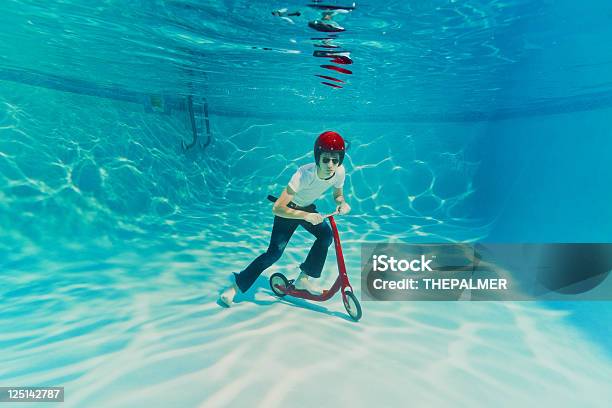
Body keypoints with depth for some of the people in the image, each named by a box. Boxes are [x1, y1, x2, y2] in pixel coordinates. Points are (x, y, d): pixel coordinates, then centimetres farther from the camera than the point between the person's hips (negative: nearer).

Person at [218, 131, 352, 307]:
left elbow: (338, 194, 1)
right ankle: (236, 285, 3)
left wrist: (342, 203, -21)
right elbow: (277, 208, -40)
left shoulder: (339, 171, -22)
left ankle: (303, 279, -3)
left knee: (326, 234, -19)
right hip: (288, 209, -5)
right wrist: (306, 216, -51)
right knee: (275, 252, -11)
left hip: (308, 208, 5)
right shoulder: (305, 174, -38)